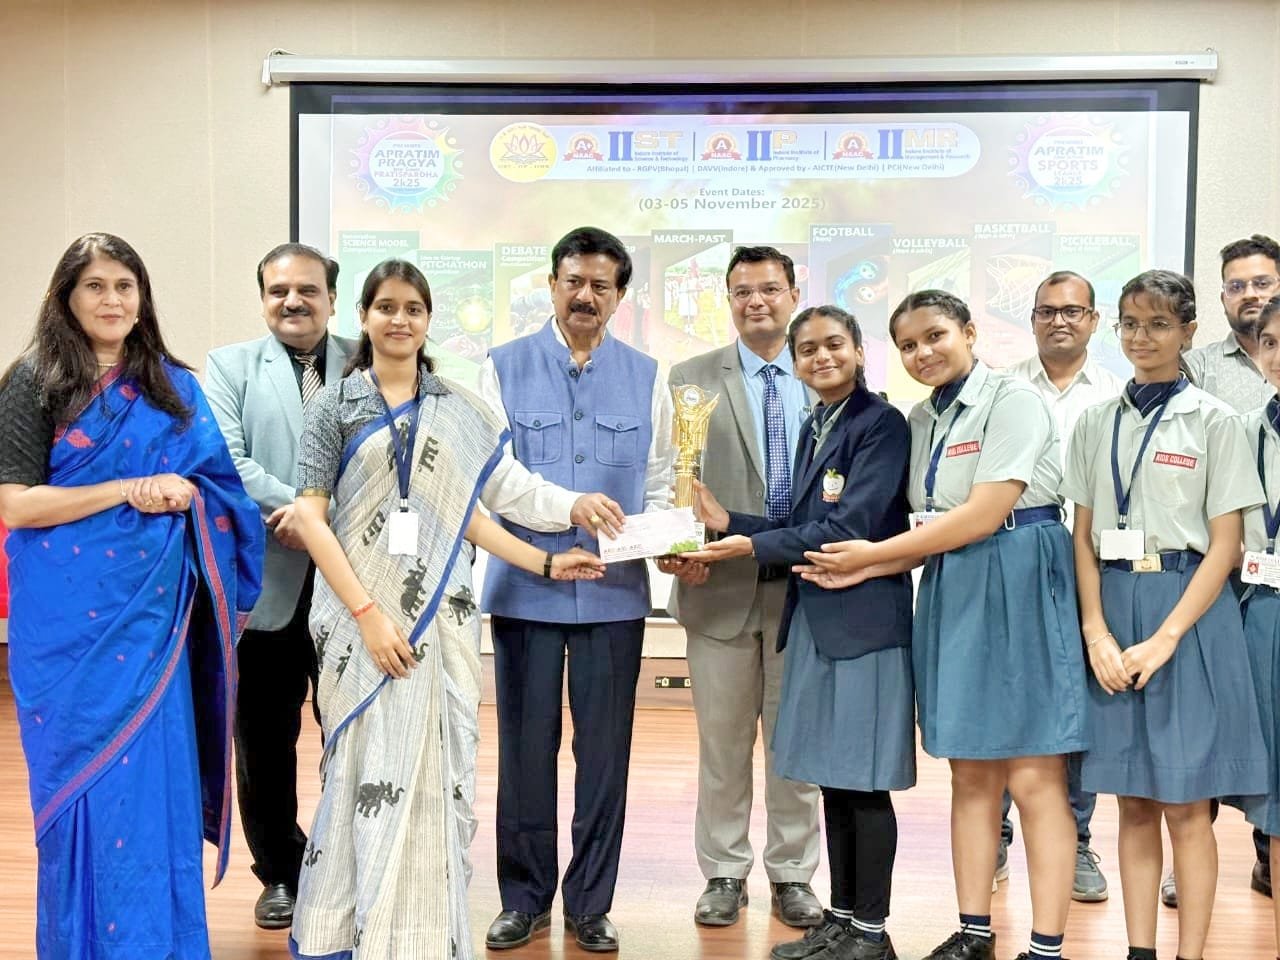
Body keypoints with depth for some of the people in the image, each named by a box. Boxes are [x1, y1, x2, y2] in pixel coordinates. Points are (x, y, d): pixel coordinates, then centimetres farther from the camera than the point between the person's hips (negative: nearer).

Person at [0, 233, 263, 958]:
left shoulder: (173, 385, 9)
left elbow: (221, 482, 12)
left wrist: (187, 493, -10)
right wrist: (131, 491, -14)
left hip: (155, 612, 3)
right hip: (72, 619, -3)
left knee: (158, 778, 5)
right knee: (88, 781, 3)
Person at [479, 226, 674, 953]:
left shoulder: (646, 377, 9)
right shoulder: (505, 368, 3)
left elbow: (657, 485, 9)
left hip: (616, 592, 1)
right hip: (526, 588, -1)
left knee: (605, 750, 7)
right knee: (526, 748, 6)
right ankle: (525, 899, 21)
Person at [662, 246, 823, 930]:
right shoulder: (691, 378, 3)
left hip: (805, 584, 1)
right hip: (720, 586, 0)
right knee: (722, 740, 9)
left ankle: (792, 876, 23)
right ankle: (724, 875, 22)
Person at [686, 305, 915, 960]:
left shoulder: (880, 423, -9)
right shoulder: (814, 427, 16)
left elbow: (850, 527, -16)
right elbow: (803, 523, 14)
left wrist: (751, 546, -13)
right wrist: (727, 522, 2)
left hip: (864, 617, -8)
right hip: (814, 618, 8)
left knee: (864, 781, -1)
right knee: (832, 779, 13)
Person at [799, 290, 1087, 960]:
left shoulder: (1013, 401, -9)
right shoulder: (921, 420, 13)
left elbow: (983, 515, -17)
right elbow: (933, 528, 11)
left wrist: (873, 552, -11)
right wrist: (862, 570, -5)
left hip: (1018, 588, -7)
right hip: (951, 595, 7)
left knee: (1033, 780, -4)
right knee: (970, 776, 11)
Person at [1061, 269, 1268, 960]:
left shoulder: (1213, 421, -1)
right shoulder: (1097, 422, 10)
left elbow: (1225, 545, -5)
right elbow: (1084, 536, 8)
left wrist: (1166, 637, -15)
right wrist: (1097, 632, -5)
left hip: (1188, 611, -3)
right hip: (1113, 610, 3)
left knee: (1186, 806, 0)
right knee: (1134, 803, 9)